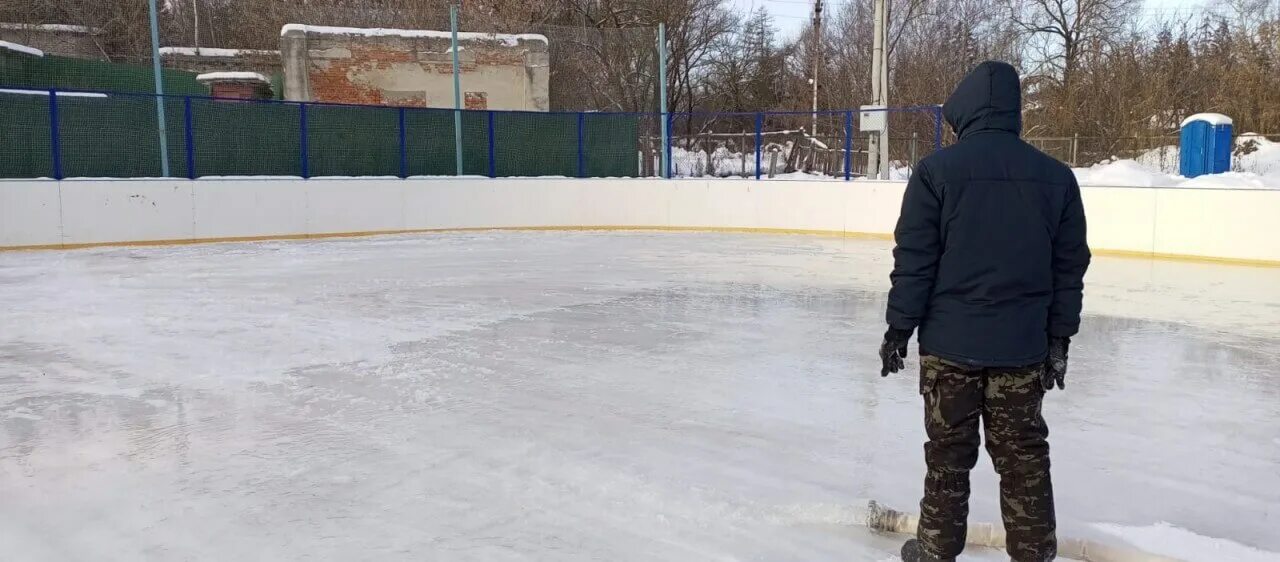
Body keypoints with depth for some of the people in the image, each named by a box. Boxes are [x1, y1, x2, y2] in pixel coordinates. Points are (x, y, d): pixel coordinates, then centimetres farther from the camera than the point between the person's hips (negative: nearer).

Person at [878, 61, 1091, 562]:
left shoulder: (936, 169, -8)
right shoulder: (1056, 177, 3)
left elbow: (914, 261, -9)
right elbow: (1069, 268, 6)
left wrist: (898, 329, -1)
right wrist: (1059, 339, 13)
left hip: (950, 341, -2)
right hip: (1023, 346, 3)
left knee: (949, 451, 9)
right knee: (1023, 455, 13)